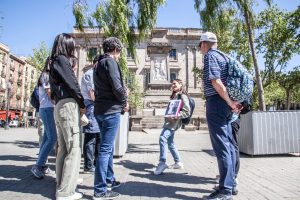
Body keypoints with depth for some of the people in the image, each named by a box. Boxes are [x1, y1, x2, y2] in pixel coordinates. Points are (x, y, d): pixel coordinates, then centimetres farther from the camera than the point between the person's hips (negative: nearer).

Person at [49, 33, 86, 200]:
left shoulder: (54, 62, 22)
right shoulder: (62, 60, -5)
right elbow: (72, 84, -13)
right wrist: (82, 104, -2)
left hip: (60, 106, 10)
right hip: (68, 105, -10)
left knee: (64, 149, 12)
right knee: (74, 149, -8)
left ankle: (62, 185, 20)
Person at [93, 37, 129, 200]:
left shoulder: (98, 64, 19)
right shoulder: (110, 61, -9)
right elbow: (117, 87, -18)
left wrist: (120, 101, 13)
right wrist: (124, 102, -2)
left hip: (100, 109, 10)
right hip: (110, 110, -10)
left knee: (107, 147, 18)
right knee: (105, 149, -6)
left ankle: (109, 180, 30)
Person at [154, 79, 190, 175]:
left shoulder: (182, 96, -6)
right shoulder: (174, 96, 20)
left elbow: (187, 111, -14)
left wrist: (177, 116, -25)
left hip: (174, 121, -10)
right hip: (169, 121, 10)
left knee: (163, 138, -24)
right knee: (170, 143, 14)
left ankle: (162, 163, -24)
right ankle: (178, 162, 26)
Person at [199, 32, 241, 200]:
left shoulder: (210, 56, -6)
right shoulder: (223, 57, 21)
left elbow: (216, 81, -18)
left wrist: (230, 103, -13)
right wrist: (233, 102, 11)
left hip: (216, 103, -9)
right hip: (226, 104, 9)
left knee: (221, 146, -7)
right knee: (228, 144, 12)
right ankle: (230, 183, 22)